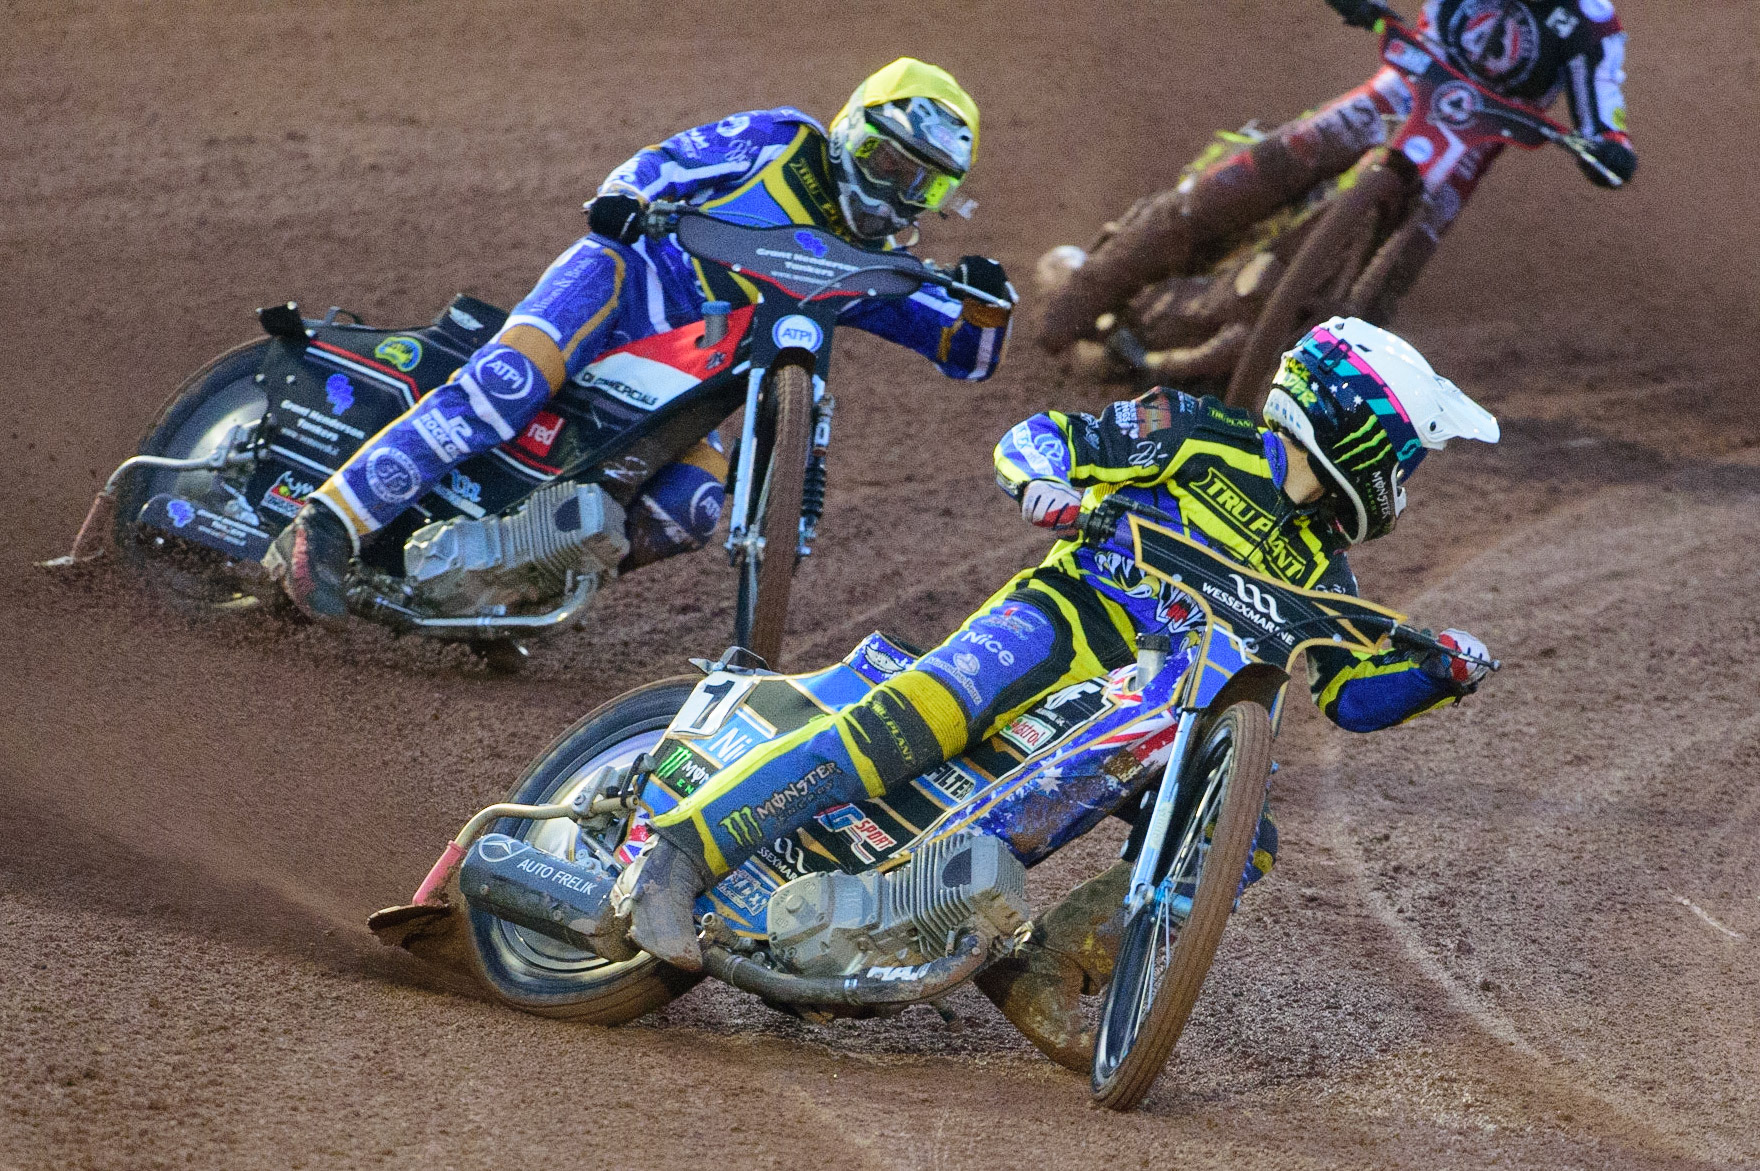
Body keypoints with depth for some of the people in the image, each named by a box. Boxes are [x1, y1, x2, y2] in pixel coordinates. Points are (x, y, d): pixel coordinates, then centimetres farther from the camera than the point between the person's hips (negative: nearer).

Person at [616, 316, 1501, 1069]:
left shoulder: (1316, 565, 22)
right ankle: (681, 853, -38)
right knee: (918, 715, -33)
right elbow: (1030, 440, -1)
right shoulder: (1203, 438, 3)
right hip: (1061, 625, -7)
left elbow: (1354, 694, 21)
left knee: (1243, 841, -15)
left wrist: (1436, 674, 3)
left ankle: (1042, 970, -16)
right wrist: (1049, 485, -24)